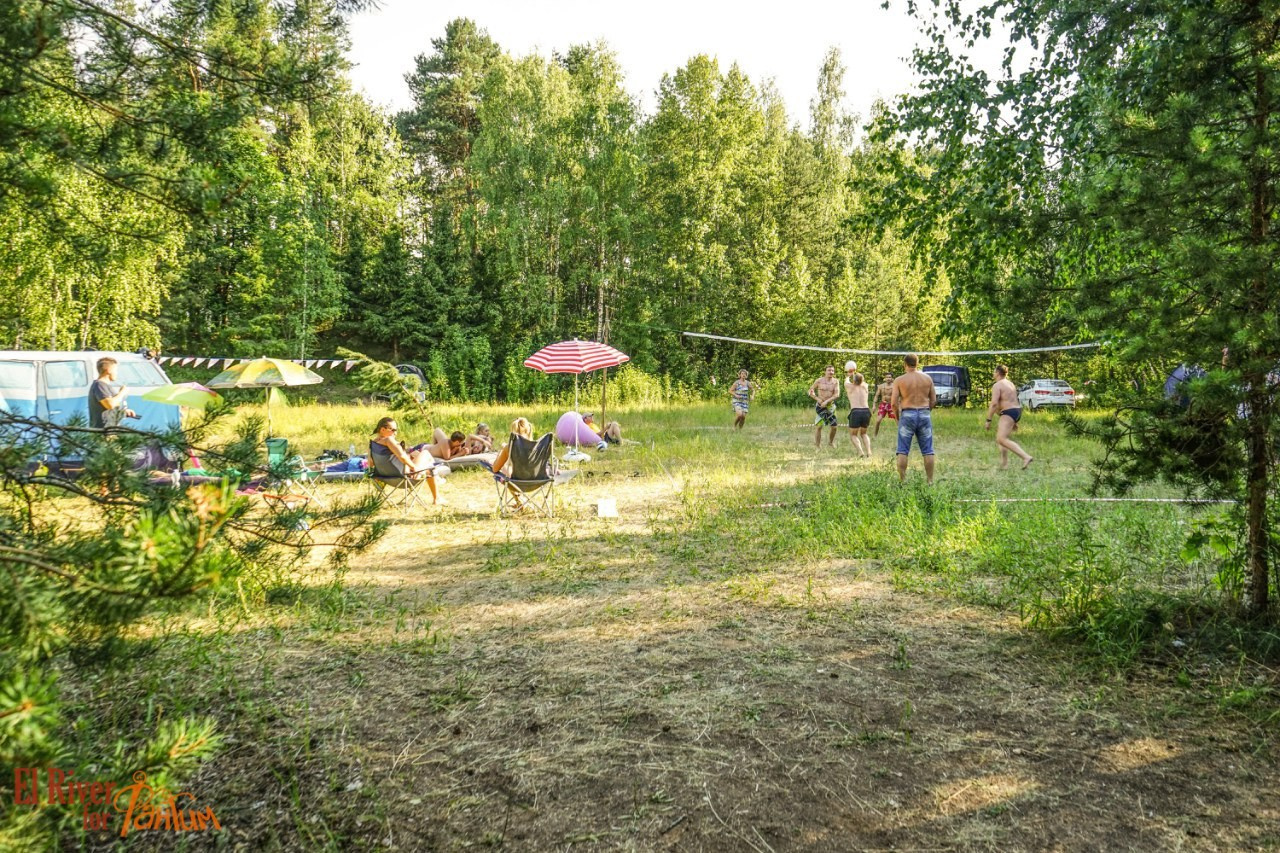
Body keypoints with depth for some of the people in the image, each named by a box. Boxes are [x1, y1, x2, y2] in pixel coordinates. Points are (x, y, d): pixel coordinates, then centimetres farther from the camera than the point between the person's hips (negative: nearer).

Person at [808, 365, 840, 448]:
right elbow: (810, 391, 1)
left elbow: (837, 394, -11)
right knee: (819, 426, -9)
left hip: (831, 405, 3)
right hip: (820, 405, -2)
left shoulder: (835, 382, -1)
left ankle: (831, 442, 29)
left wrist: (826, 401, -21)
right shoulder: (819, 381, -6)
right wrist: (818, 399, -13)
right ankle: (817, 445, 0)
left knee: (834, 426, 5)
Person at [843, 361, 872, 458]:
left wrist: (848, 376, 53)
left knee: (853, 435, 14)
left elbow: (846, 382, 33)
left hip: (856, 412, -3)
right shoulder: (864, 386, 16)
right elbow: (862, 381, 41)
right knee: (863, 433, 25)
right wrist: (855, 373, 55)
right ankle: (868, 452, 4)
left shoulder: (850, 387, 8)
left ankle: (861, 452, -11)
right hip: (866, 411, 3)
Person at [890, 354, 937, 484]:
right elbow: (933, 400, 8)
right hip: (925, 414, 3)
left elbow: (893, 403, -7)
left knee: (903, 450, 2)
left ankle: (902, 480, 0)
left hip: (907, 415, -2)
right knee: (927, 450, 8)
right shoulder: (927, 378, 6)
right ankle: (930, 480, 10)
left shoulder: (899, 380, -3)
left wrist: (897, 417, 6)